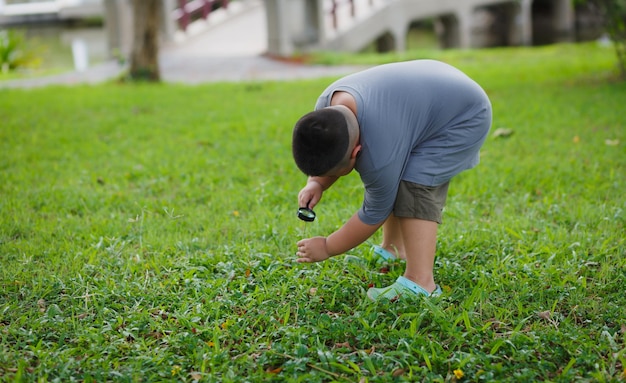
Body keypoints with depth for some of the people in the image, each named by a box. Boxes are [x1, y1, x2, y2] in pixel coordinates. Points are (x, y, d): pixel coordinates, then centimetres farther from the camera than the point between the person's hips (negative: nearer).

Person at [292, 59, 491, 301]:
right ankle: (393, 248, 29)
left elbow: (374, 215, -22)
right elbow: (323, 158, 4)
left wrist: (327, 247, -11)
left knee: (415, 186, -24)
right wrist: (316, 183, -16)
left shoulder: (378, 153, -38)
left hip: (465, 117, -9)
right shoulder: (326, 110, -16)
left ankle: (420, 284, -26)